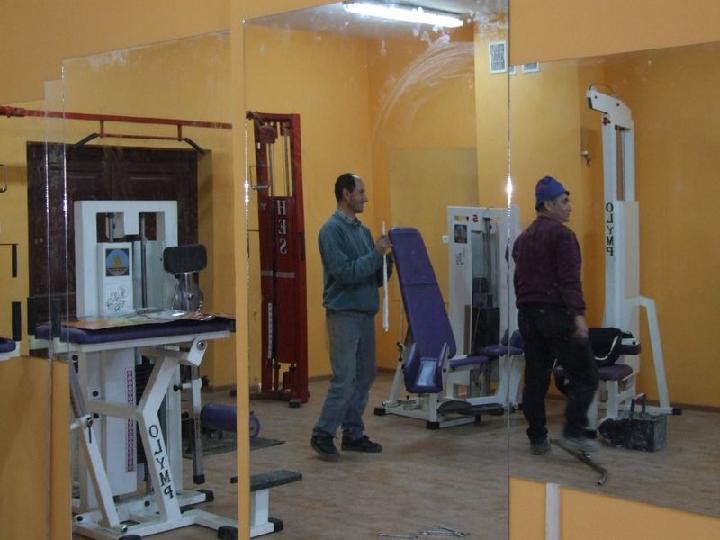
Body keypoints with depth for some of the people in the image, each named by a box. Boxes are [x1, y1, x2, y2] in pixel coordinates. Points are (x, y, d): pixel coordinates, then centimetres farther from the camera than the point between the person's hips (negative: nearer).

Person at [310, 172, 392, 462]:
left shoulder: (363, 230, 14)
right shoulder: (332, 230, -11)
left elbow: (377, 276, 15)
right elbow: (345, 272, -20)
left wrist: (386, 255, -2)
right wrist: (376, 254, -16)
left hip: (365, 314, 8)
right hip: (344, 315, -8)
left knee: (364, 377, 10)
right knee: (344, 380, -9)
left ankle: (353, 434, 18)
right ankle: (322, 435, 1)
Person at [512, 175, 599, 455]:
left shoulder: (523, 238, 17)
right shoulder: (561, 235, -9)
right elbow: (570, 279, -18)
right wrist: (578, 314, -22)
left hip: (527, 315, 9)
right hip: (555, 314, -8)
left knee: (535, 379, 10)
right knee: (585, 375, -2)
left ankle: (537, 438, 12)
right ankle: (574, 431, -10)